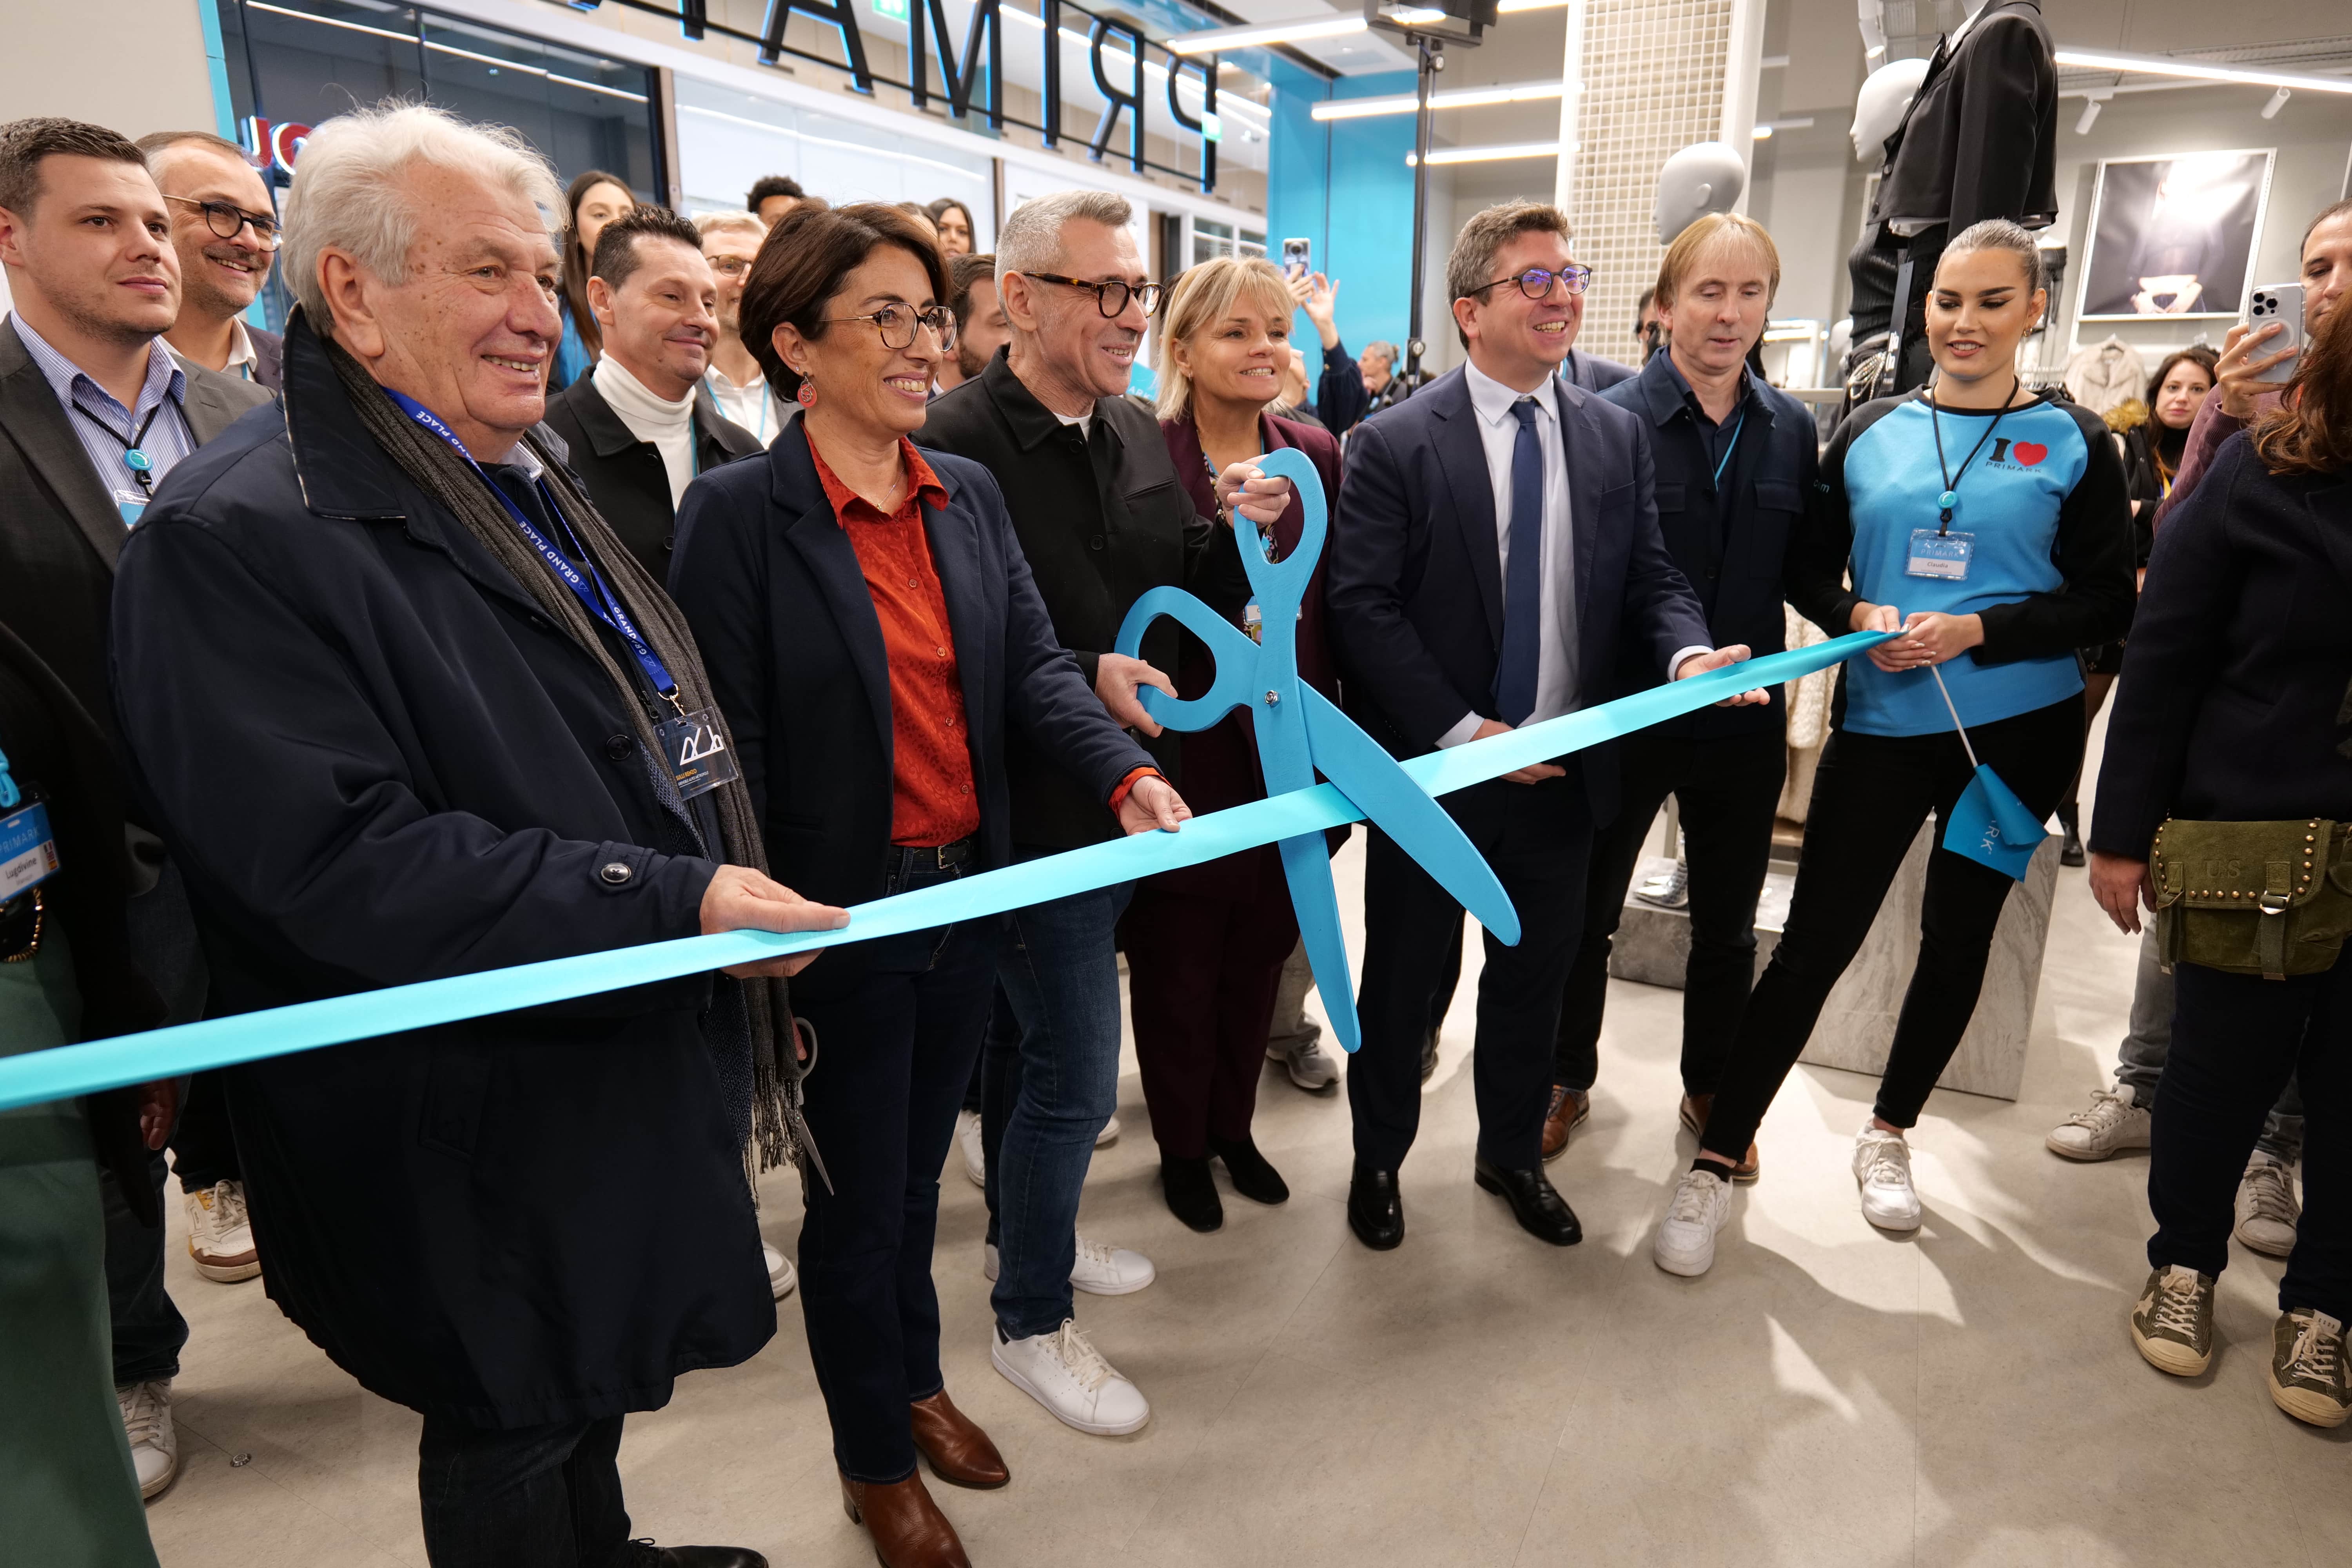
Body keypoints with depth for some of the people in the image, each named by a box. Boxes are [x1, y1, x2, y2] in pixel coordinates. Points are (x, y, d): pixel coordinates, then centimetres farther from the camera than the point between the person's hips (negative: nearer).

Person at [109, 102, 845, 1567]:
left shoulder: (531, 481, 10)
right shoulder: (240, 536, -21)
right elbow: (344, 863, -29)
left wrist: (734, 888, 11)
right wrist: (679, 905, -29)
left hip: (635, 1059, 9)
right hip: (476, 1137, -8)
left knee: (593, 1387, 29)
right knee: (512, 1429, 16)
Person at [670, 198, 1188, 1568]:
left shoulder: (972, 495, 4)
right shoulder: (740, 511, -14)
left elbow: (1036, 661, -3)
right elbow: (729, 738, -14)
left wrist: (1130, 772, -20)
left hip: (971, 894, 6)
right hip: (840, 916, -5)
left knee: (921, 1164, 25)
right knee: (859, 1194, 13)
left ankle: (917, 1382, 50)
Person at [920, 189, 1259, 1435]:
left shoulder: (1139, 434, 7)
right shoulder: (959, 444, -18)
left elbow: (1196, 600, 12)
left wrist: (1242, 535, -7)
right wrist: (1086, 677, -28)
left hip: (1120, 794, 8)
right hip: (1036, 806, -8)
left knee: (1032, 1037, 24)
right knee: (1075, 1073, 1)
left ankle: (1024, 1229, 45)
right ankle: (1031, 1320, 23)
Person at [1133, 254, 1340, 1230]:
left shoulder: (1316, 457, 4)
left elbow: (1335, 610, 6)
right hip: (1183, 763, -4)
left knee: (1257, 959, 18)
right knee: (1175, 968, 12)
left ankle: (1233, 1129, 41)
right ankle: (1181, 1147, 35)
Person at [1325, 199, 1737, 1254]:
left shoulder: (1617, 436, 4)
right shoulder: (1393, 444, -10)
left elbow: (1651, 580, 6)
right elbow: (1360, 606, -15)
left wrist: (1687, 654, -17)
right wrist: (1462, 730, -20)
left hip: (1563, 771, 4)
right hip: (1431, 772, -4)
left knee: (1535, 979, 19)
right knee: (1401, 981, 13)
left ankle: (1513, 1155, 43)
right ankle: (1378, 1158, 37)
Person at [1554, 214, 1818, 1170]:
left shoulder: (1791, 429, 2)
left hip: (1745, 721, 4)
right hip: (1625, 718, -4)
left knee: (1728, 928, 18)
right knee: (1586, 915, 13)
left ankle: (1712, 1092, 39)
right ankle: (1569, 1080, 34)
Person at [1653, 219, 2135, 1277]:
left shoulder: (2072, 443, 1)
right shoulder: (1870, 432, 4)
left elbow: (2107, 600, -2)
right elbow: (1808, 570, 8)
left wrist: (1975, 632, -17)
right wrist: (1858, 618, -13)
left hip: (2015, 735, 1)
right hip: (1881, 725, -1)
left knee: (1958, 941, 13)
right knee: (1813, 943, -4)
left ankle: (1889, 1134, 34)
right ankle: (1715, 1163, 4)